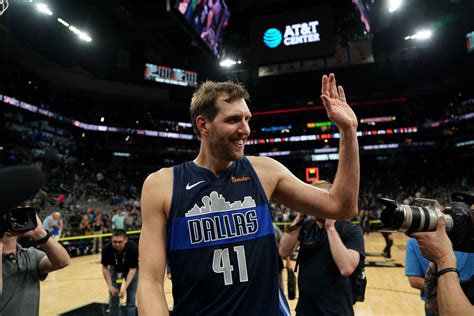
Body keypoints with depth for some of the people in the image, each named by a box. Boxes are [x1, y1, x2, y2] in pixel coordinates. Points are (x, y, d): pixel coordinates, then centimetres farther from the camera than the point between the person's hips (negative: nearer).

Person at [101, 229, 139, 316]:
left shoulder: (133, 248, -37)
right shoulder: (107, 249, -31)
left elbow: (132, 269, -26)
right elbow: (105, 268, -14)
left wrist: (124, 287, -34)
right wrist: (110, 286, -18)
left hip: (131, 270, -2)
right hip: (115, 269, 2)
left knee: (131, 299, -5)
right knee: (113, 299, 1)